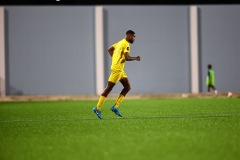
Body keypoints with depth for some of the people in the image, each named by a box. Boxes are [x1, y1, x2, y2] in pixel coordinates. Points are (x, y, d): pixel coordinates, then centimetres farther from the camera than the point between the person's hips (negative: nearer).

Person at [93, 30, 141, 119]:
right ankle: (97, 108, -2)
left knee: (127, 87, 9)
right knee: (109, 88, -6)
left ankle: (115, 107, 8)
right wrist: (136, 58, -6)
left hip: (120, 69, 10)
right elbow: (127, 58, -21)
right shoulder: (126, 44, -13)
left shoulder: (121, 42, 16)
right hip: (117, 69, -10)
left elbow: (110, 50, 21)